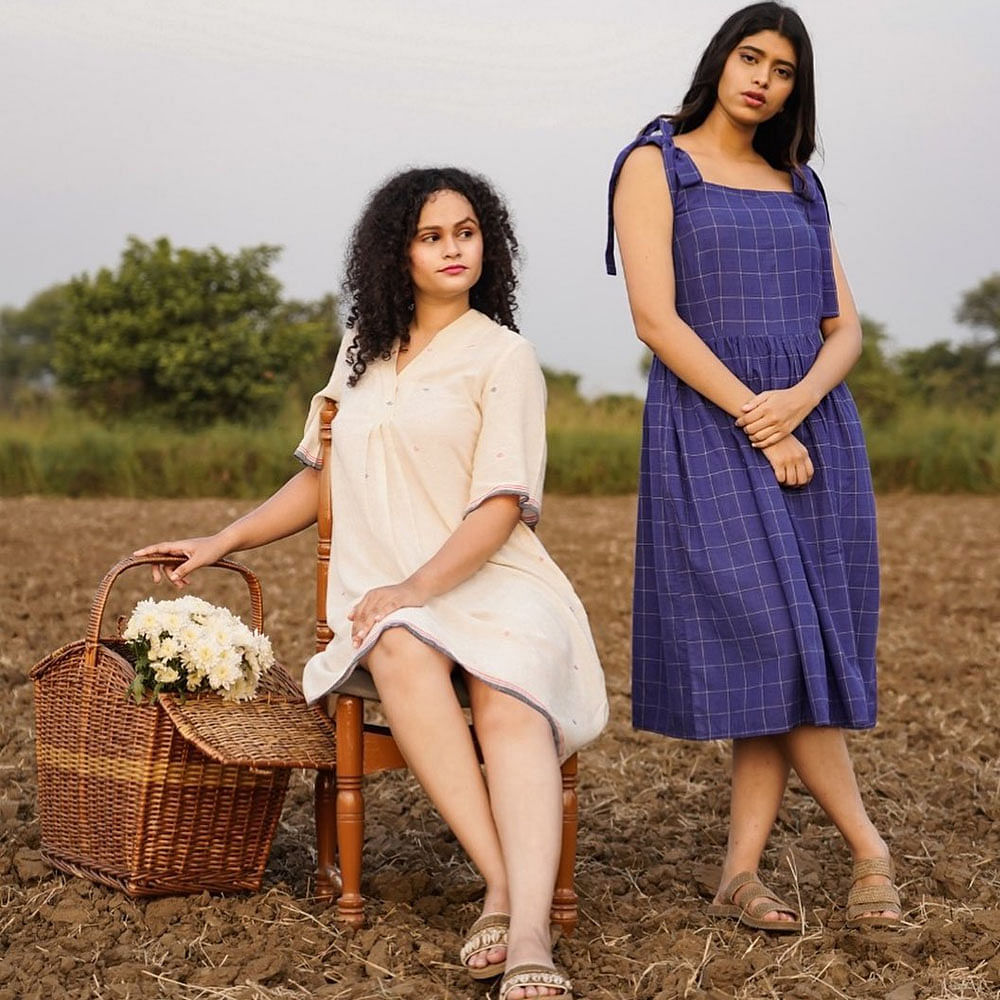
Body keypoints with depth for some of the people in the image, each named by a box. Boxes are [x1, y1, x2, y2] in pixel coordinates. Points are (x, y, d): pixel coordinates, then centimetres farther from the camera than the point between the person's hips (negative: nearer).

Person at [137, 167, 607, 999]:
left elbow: (501, 507, -6)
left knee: (509, 703, -35)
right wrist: (222, 541, 23)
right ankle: (503, 886, -40)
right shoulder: (362, 353, 20)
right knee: (402, 653, -35)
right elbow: (320, 479, 30)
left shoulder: (503, 355, 5)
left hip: (492, 581, -2)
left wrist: (417, 586, -19)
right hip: (385, 597, 3)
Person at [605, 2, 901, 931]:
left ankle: (740, 871, 2)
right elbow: (656, 319, -8)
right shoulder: (655, 165, 4)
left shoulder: (800, 187, 19)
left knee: (791, 646, -2)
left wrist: (799, 399, -10)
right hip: (709, 427, -5)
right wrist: (757, 424, -13)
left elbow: (845, 329, 12)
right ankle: (868, 846, -1)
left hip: (814, 427, 5)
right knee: (767, 635, -13)